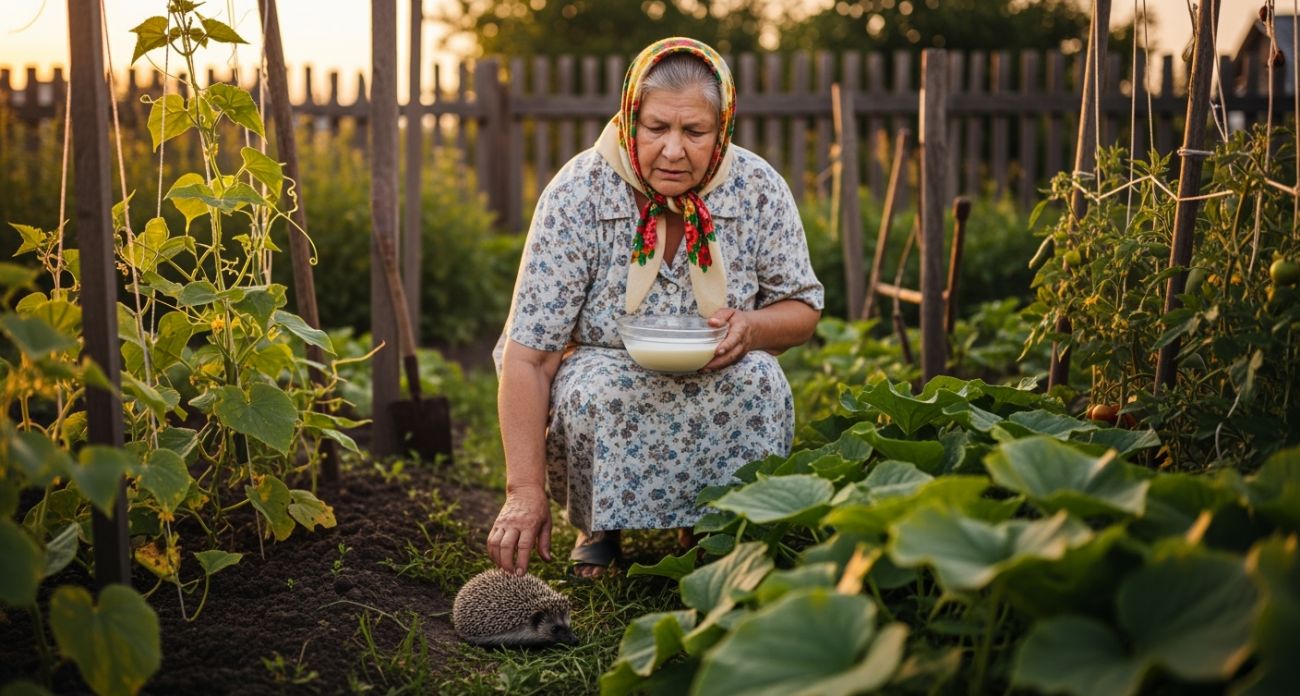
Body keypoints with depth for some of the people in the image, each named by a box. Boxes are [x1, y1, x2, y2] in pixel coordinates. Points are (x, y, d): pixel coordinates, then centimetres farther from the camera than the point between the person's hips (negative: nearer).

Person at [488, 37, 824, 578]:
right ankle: (598, 526, -3)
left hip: (715, 385, 2)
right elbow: (527, 356, -23)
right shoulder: (577, 194, -20)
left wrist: (752, 328, -28)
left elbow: (802, 310, -1)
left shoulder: (759, 190, -13)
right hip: (602, 365, -2)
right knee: (596, 391, -34)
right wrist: (525, 492, -33)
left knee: (757, 378, -29)